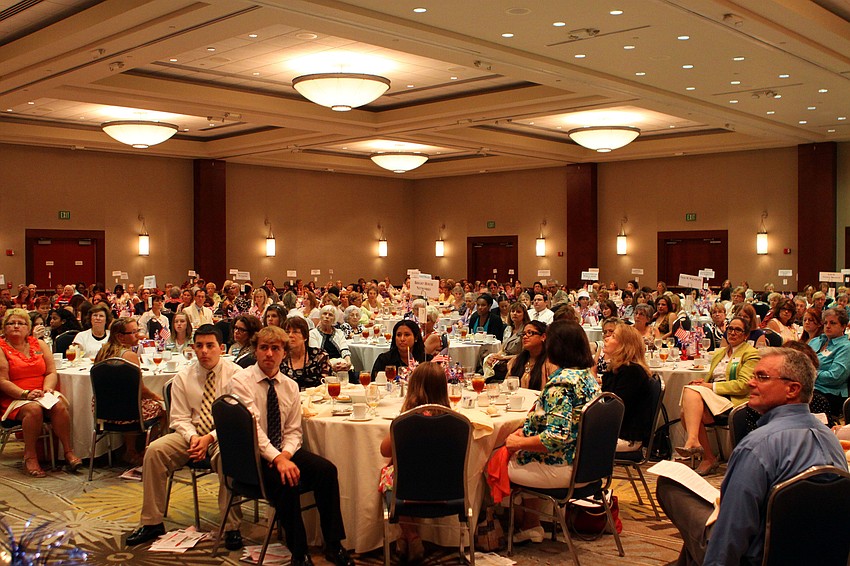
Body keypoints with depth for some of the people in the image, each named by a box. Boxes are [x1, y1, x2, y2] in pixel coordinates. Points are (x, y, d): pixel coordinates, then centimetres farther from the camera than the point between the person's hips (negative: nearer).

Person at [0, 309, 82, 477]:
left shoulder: (39, 344, 14)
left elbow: (52, 372, 10)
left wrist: (47, 388, -11)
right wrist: (25, 394, -20)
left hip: (42, 394, 4)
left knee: (59, 405, -28)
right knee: (34, 409, -35)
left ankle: (68, 451, -22)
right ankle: (30, 457, -25)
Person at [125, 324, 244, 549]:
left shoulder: (235, 374, -7)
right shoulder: (183, 377, 5)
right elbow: (179, 418, 4)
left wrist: (210, 438, -22)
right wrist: (193, 438, -17)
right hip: (191, 433, 4)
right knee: (154, 451, -19)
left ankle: (231, 526, -23)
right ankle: (152, 522, -7)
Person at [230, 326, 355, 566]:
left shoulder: (290, 386, 8)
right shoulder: (241, 381, -8)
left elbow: (293, 431, 8)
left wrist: (286, 454, -15)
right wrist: (277, 459, -28)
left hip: (283, 451, 5)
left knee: (327, 469, -20)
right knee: (285, 481, -33)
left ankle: (333, 545, -11)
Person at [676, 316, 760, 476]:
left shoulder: (751, 354, 5)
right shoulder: (718, 353, 28)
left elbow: (744, 385, -8)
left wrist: (711, 386, -12)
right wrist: (703, 383, 1)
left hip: (733, 401, -6)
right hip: (713, 397, 6)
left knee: (691, 391, -31)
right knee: (686, 413, -27)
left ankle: (693, 441, -38)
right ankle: (708, 458, -21)